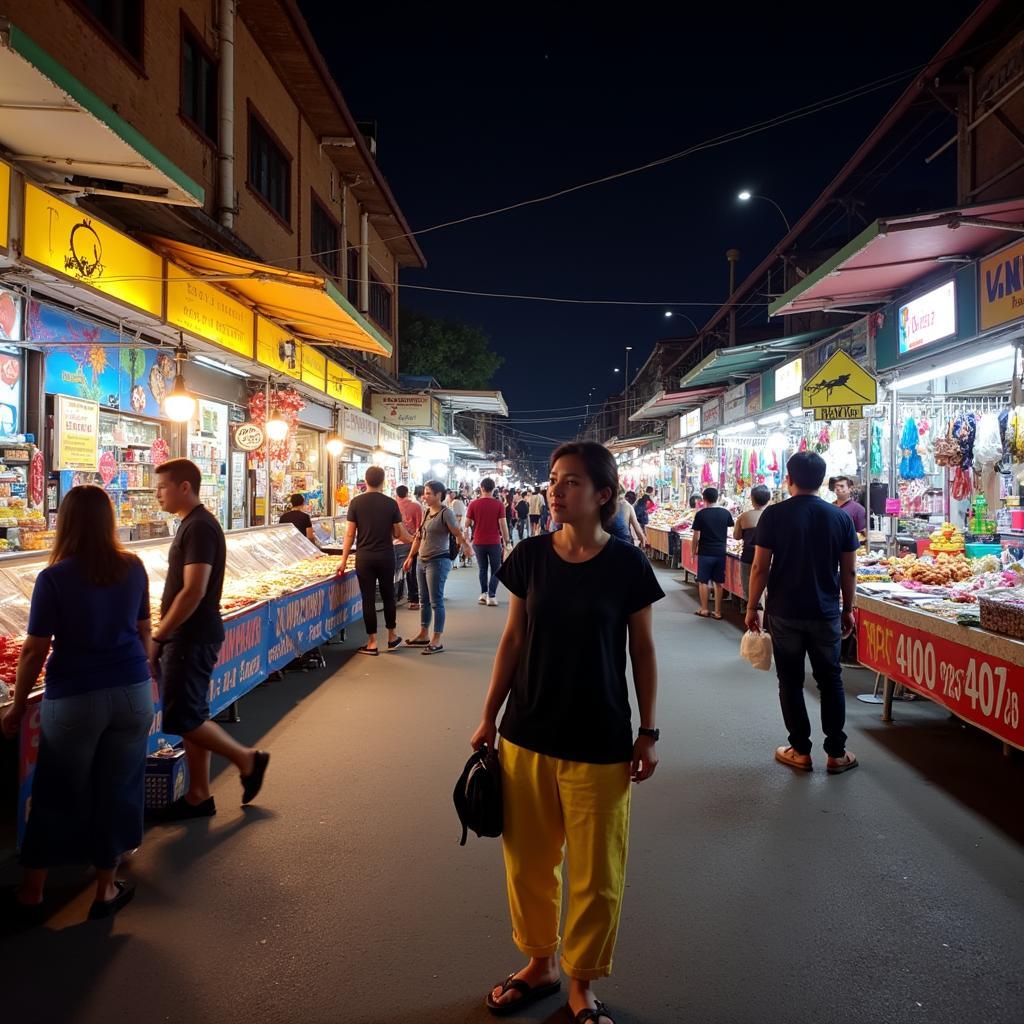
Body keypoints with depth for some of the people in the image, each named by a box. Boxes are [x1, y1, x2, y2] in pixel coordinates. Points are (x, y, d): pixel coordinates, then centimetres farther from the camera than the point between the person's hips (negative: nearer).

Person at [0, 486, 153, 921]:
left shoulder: (54, 578, -12)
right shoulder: (133, 568, -2)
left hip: (73, 699, -2)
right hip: (133, 692, 3)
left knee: (58, 795, 14)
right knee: (117, 788, 14)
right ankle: (107, 888, 27)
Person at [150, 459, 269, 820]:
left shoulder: (199, 528, -17)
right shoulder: (192, 523, 14)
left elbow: (194, 591, -24)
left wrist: (157, 637, -19)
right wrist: (164, 636, 17)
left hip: (193, 637, -10)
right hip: (187, 636, 10)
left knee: (182, 718, -5)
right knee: (191, 716, 13)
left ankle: (247, 759, 9)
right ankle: (199, 796, 21)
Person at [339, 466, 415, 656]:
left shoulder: (356, 502, -4)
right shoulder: (391, 503, -3)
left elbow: (350, 534, -4)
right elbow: (399, 534, 1)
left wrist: (344, 560, 3)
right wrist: (413, 541, 21)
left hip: (364, 557, -1)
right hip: (386, 556, 1)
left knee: (368, 599, 4)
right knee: (388, 596, 15)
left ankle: (372, 643, 8)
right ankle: (392, 637, 24)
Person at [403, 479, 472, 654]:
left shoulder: (446, 513, -12)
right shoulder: (427, 512, 12)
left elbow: (458, 534, -14)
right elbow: (419, 537, 18)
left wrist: (468, 547, -24)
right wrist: (410, 557, 18)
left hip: (438, 561, -8)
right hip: (422, 561, 8)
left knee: (436, 601, -4)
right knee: (424, 600, 15)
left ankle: (438, 640, 2)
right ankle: (423, 635, 26)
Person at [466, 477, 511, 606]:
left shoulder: (473, 503, -4)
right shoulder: (498, 504, -8)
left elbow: (467, 523, 0)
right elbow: (503, 524, -9)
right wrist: (506, 541, -2)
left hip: (478, 542, 2)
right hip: (494, 542, -2)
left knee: (483, 569, 17)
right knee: (495, 570, 8)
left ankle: (483, 593, 14)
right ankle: (491, 596, -2)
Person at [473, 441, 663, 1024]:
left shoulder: (627, 565, -9)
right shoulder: (530, 556, -3)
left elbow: (642, 651, -1)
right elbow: (513, 639, 5)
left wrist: (649, 732, -1)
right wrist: (489, 715, 6)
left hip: (599, 744, -2)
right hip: (527, 735, 3)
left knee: (597, 875, 10)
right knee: (528, 862, 16)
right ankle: (541, 964, 41)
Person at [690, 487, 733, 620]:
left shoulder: (700, 514, -10)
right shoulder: (726, 513, -1)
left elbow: (696, 537, -9)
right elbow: (727, 532, 11)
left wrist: (693, 552, 3)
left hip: (705, 553, -3)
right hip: (720, 552, 3)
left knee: (703, 581, 9)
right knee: (719, 582, 9)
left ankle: (704, 609, 14)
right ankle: (718, 611, 12)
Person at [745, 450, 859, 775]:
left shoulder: (774, 514, -9)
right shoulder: (840, 517, -1)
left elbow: (760, 567, -9)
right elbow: (849, 571, 3)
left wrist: (752, 608, 1)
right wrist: (848, 609, 15)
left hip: (785, 612, -2)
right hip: (826, 613, 2)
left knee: (791, 681, 9)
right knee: (830, 680, 13)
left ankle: (800, 751, 15)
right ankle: (836, 753, 18)